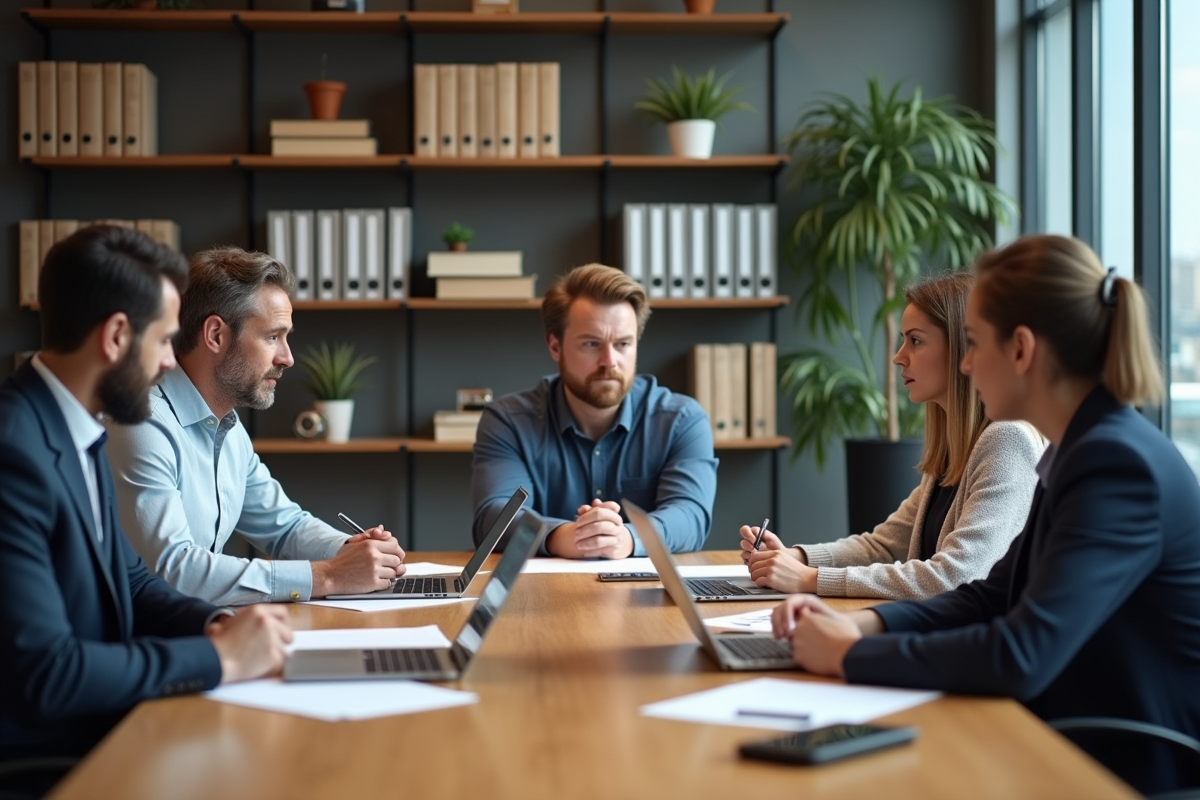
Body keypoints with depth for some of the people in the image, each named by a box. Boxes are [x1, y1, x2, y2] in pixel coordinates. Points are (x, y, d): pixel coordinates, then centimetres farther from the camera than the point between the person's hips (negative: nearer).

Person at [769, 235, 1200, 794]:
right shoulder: (1078, 451, 8)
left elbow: (1019, 657, -29)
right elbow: (991, 598, 13)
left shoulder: (1118, 464, -22)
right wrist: (860, 624, -3)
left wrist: (850, 656, -18)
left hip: (1140, 774, -8)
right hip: (1081, 750, 8)